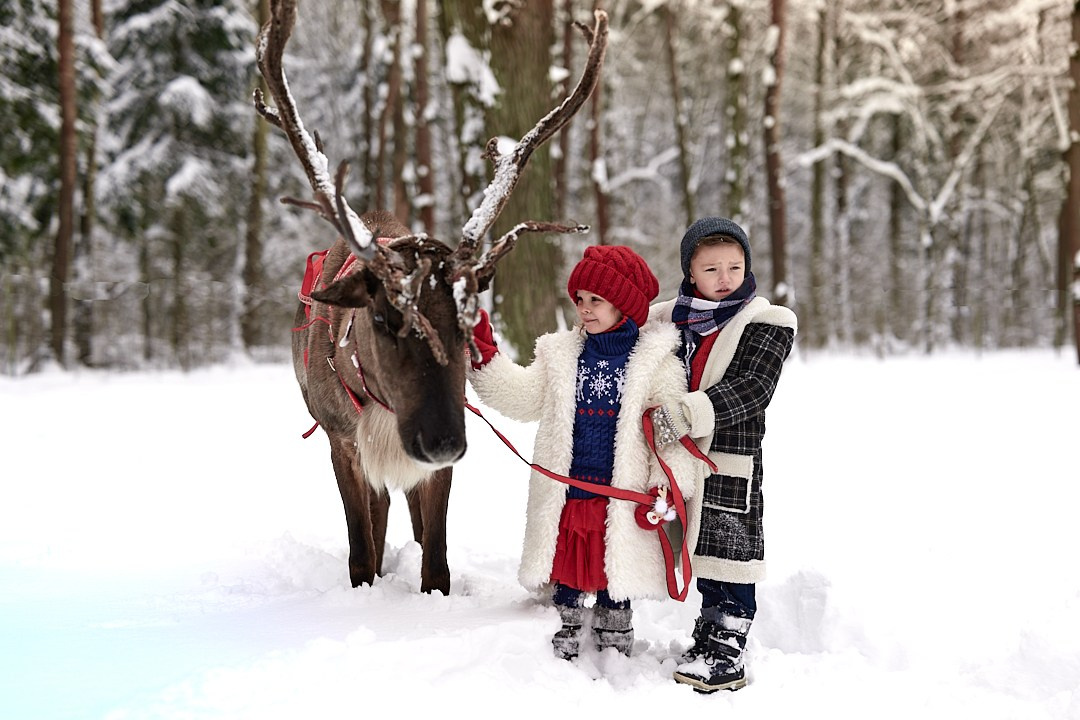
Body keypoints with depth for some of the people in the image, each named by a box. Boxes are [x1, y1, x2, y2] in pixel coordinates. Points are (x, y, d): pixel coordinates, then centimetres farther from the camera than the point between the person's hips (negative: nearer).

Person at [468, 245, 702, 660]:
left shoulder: (657, 362, -4)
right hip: (565, 496, 3)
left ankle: (614, 653, 20)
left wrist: (667, 485, -15)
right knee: (566, 576, 11)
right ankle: (561, 652, 24)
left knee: (615, 580, 6)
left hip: (621, 498, -3)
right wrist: (484, 358, -2)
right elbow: (521, 397, 9)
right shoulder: (560, 356, 8)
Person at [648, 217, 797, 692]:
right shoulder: (671, 318, 10)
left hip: (733, 461, -5)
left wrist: (688, 412, -28)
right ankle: (710, 639, 23)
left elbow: (752, 389, -18)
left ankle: (727, 652, 0)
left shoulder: (765, 323, -5)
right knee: (705, 553, 14)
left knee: (730, 554, -4)